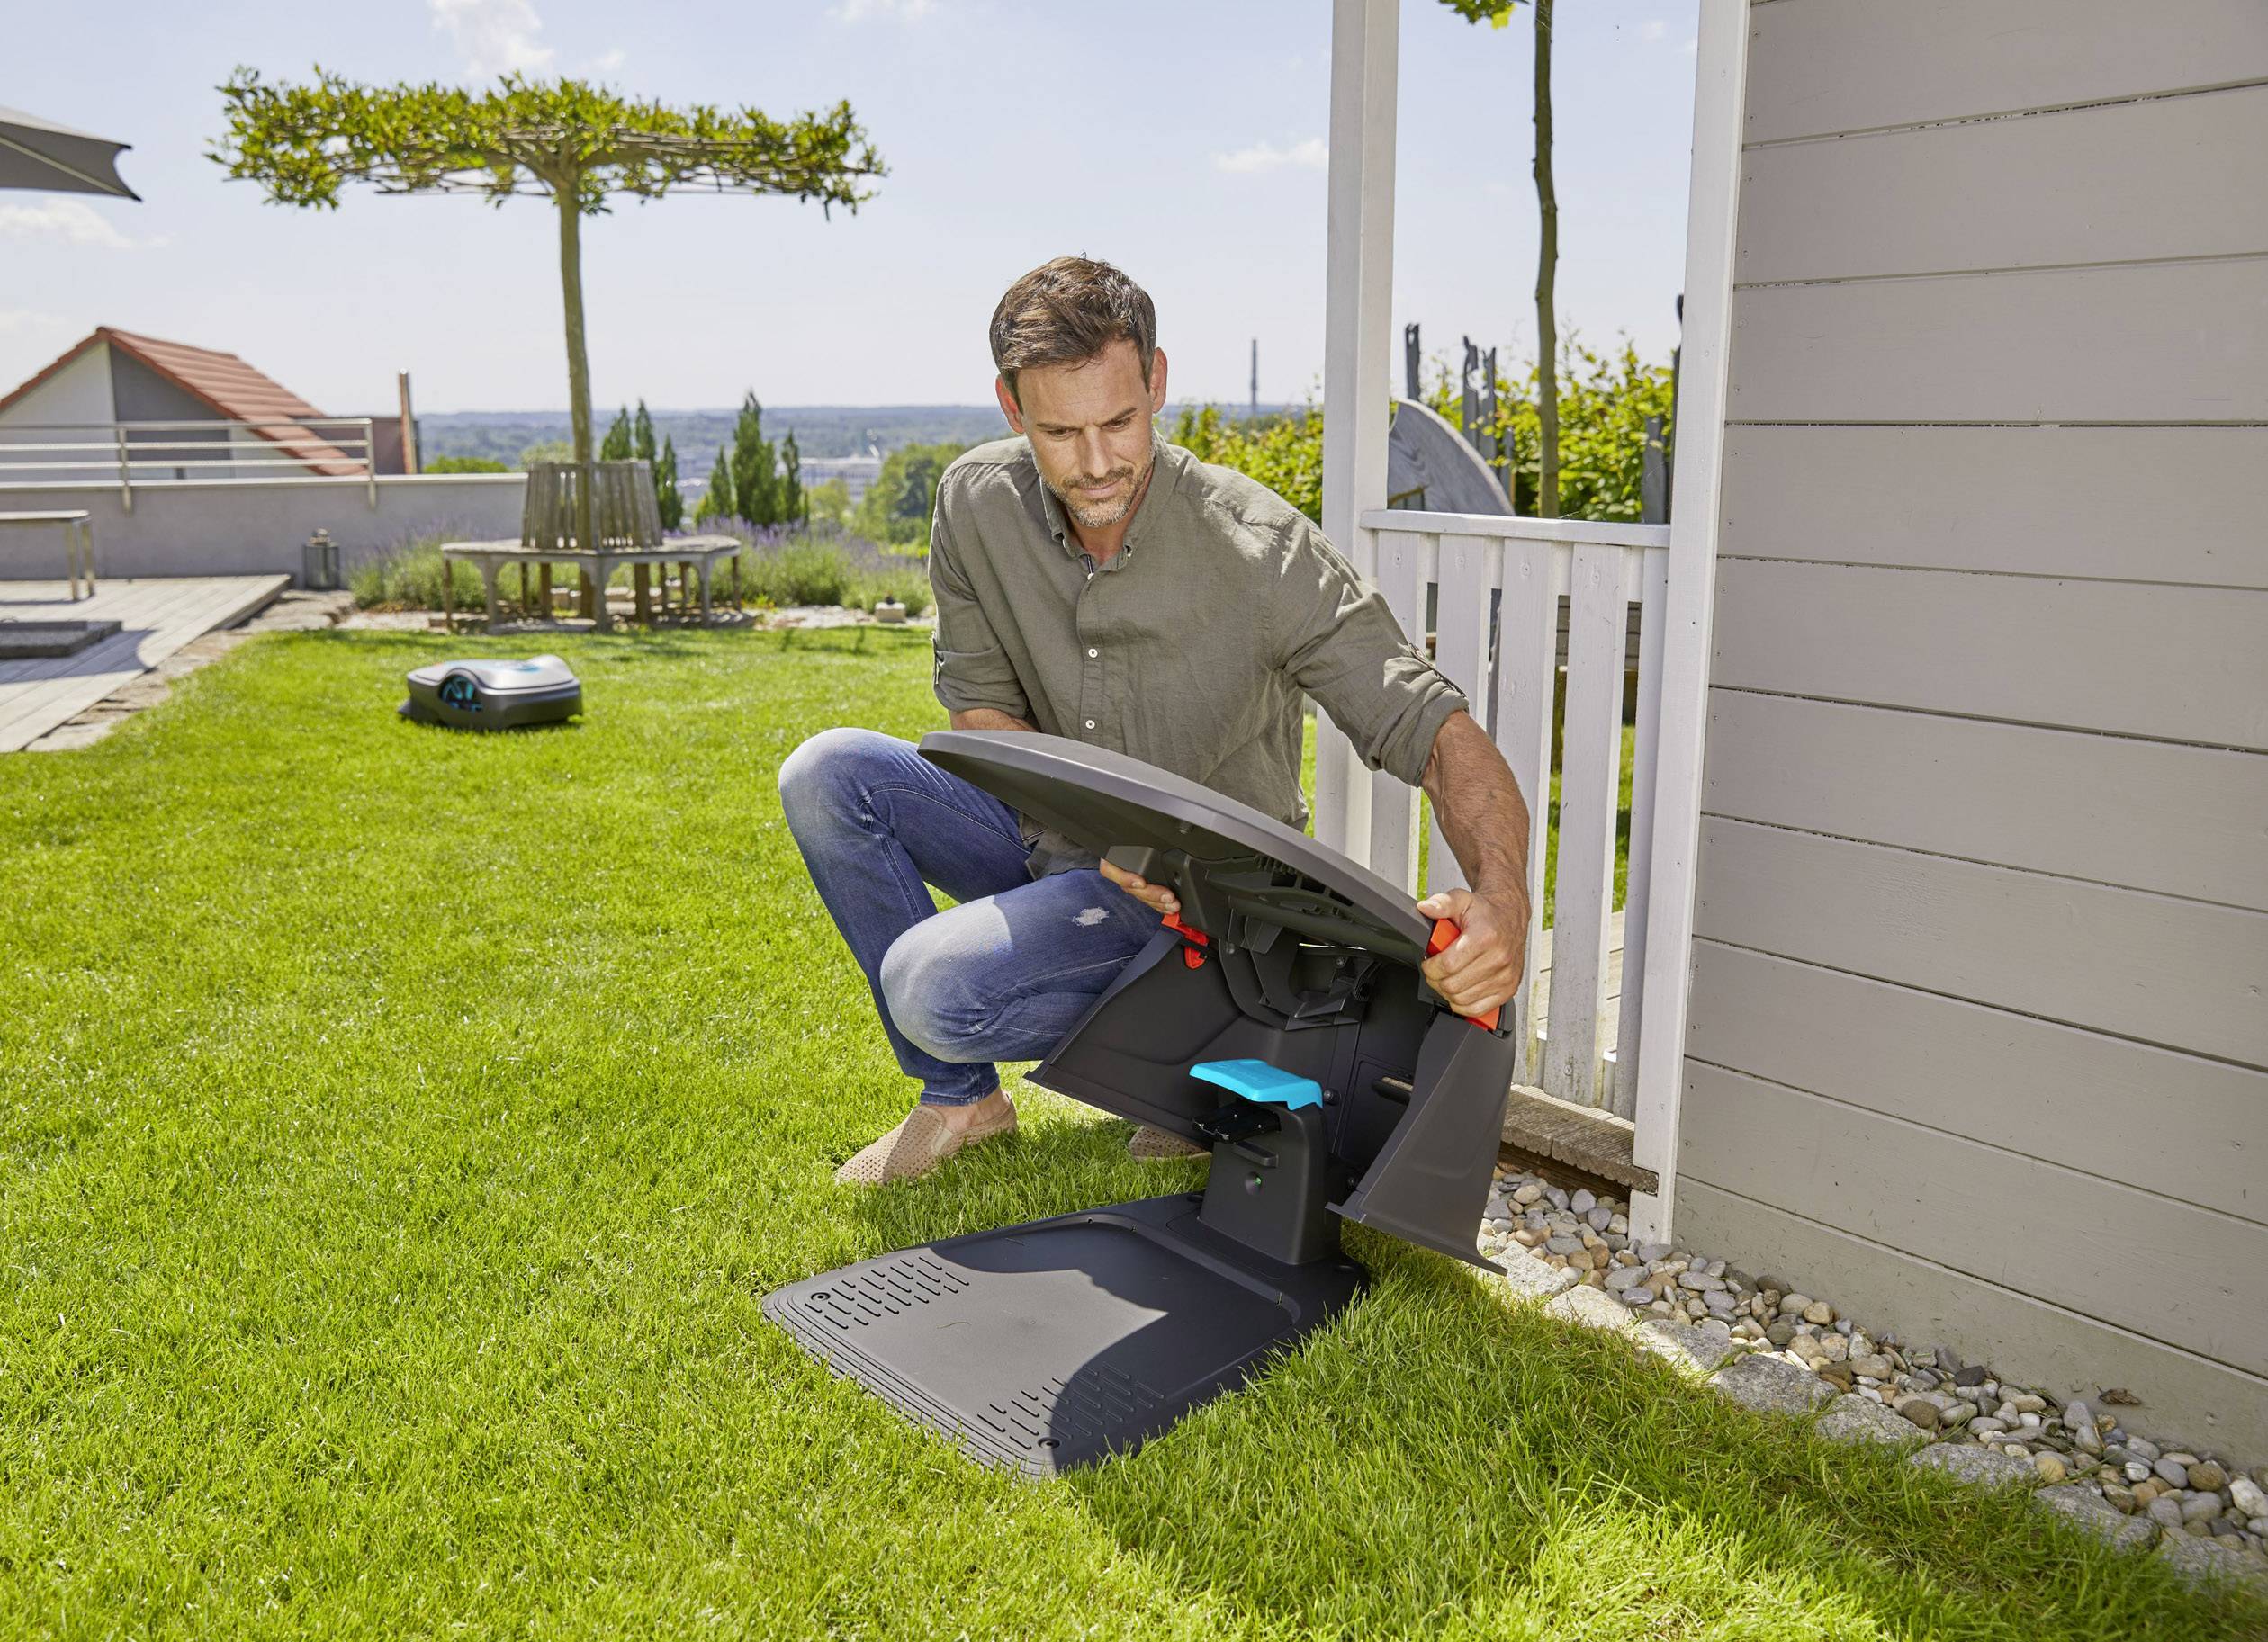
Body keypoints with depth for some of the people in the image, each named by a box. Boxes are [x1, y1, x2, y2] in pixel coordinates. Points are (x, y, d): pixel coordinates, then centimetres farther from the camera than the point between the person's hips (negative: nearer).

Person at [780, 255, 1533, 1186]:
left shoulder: (1262, 550, -24)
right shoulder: (978, 503, -11)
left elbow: (1438, 732, -25)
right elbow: (979, 705, -2)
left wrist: (1501, 898, -44)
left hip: (1198, 878, -6)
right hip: (1056, 838, 6)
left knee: (934, 986, -27)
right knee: (828, 773, -12)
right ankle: (960, 1096, 0)